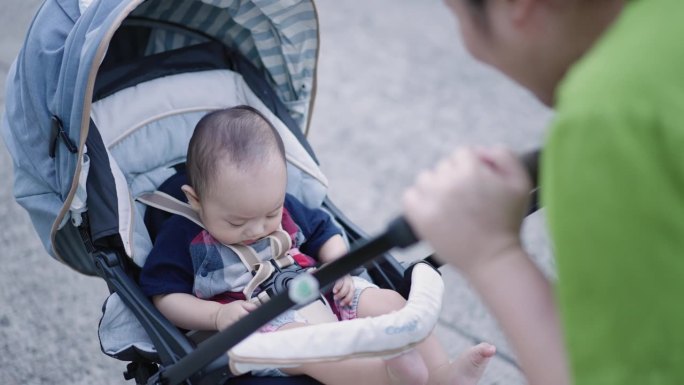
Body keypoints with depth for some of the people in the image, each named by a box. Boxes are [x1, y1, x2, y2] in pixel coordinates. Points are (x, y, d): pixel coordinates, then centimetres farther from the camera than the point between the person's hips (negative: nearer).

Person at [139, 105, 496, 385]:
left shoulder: (286, 209, 9)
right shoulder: (182, 235, -7)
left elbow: (325, 233, 23)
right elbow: (165, 298, -6)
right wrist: (217, 316, -20)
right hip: (252, 321, -6)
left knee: (387, 301, -8)